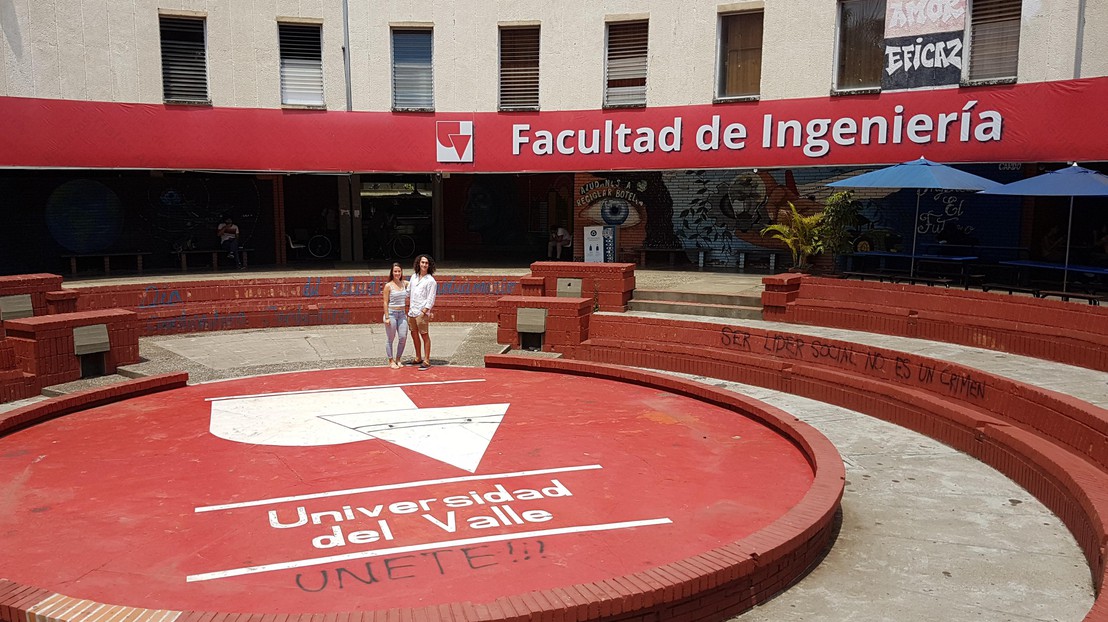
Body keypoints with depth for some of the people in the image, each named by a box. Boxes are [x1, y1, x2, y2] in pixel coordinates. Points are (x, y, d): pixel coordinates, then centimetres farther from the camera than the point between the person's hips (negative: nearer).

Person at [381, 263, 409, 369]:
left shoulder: (405, 284, 7)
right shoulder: (388, 286, -6)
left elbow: (406, 300, 16)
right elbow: (385, 302, -7)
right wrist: (387, 317, -11)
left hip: (402, 314, 4)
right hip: (391, 313, -4)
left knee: (403, 337, 1)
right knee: (390, 338, 3)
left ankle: (398, 359, 16)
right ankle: (391, 361, 13)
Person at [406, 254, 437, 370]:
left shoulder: (431, 280, -7)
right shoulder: (414, 277, 12)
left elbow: (431, 299, -10)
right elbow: (408, 292, 25)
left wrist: (424, 312, -16)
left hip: (422, 312, -7)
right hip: (411, 311, 7)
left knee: (424, 336, -4)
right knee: (414, 334, 13)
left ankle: (426, 361, -1)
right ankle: (418, 358, 26)